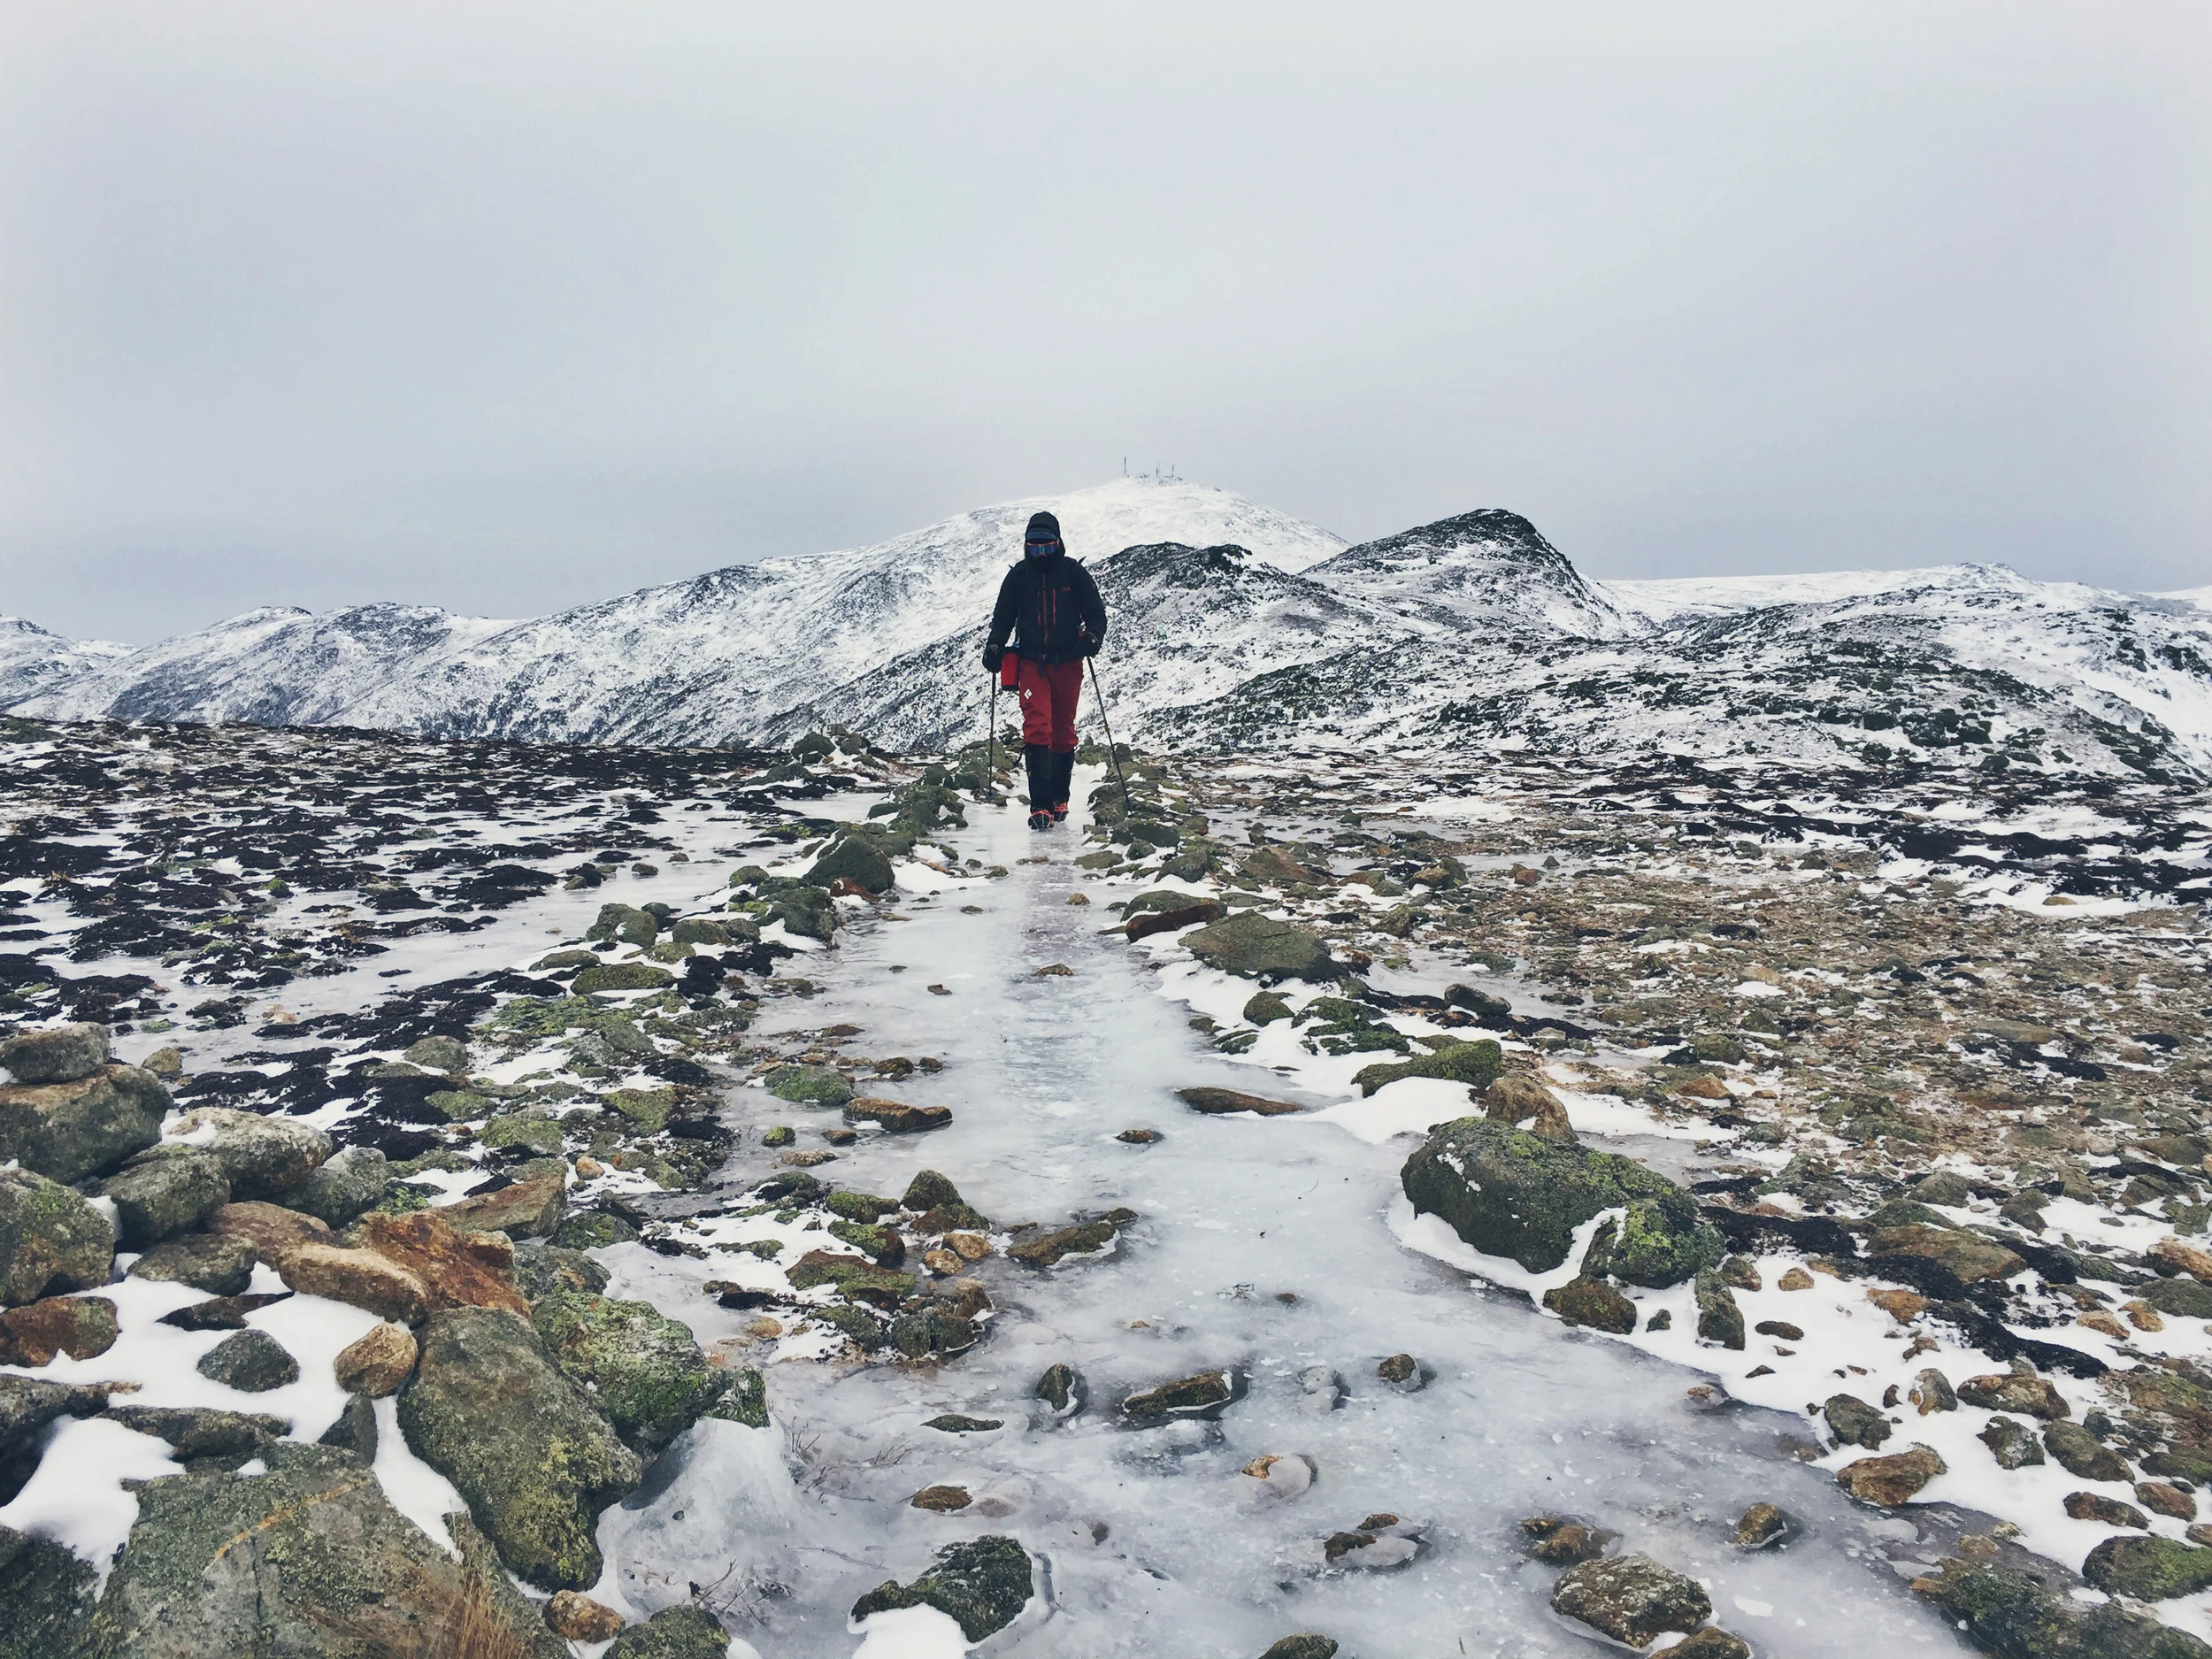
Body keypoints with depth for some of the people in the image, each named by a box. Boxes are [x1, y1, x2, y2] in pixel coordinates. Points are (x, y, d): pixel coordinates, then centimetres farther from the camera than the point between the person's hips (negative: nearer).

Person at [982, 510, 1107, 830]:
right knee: (1037, 729, -14)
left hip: (1067, 663, 0)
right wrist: (994, 646, -3)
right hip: (1031, 663, 0)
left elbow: (1096, 614, 5)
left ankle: (1059, 798, 24)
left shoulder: (1074, 573, 3)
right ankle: (1040, 806, -18)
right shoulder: (1018, 575, 6)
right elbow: (1002, 618, 14)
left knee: (1063, 733, 9)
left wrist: (1092, 637, -15)